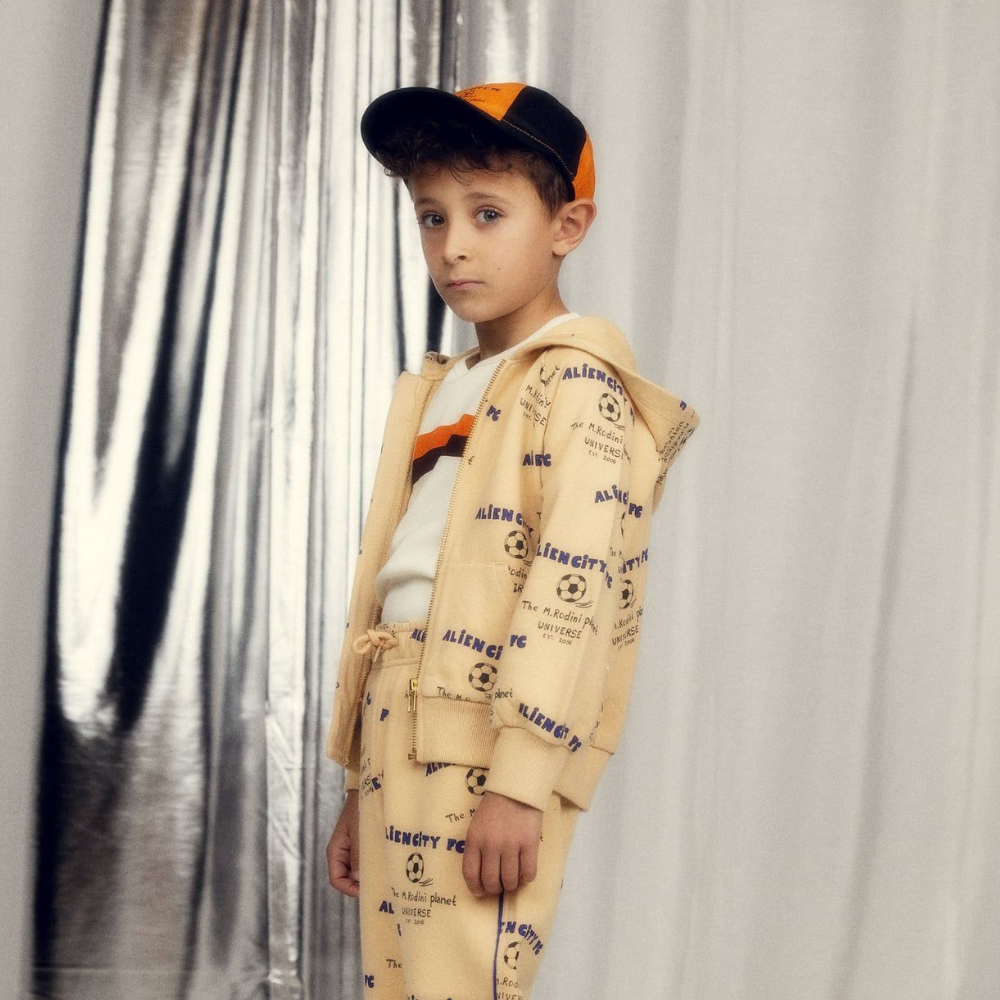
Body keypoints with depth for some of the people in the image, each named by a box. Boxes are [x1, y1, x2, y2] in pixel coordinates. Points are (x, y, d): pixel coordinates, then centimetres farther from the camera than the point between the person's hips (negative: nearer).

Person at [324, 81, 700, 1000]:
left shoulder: (576, 380, -6)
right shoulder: (437, 395, 21)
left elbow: (575, 580, -16)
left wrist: (519, 780, -23)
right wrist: (359, 791, 21)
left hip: (487, 746, -8)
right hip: (401, 743, 9)